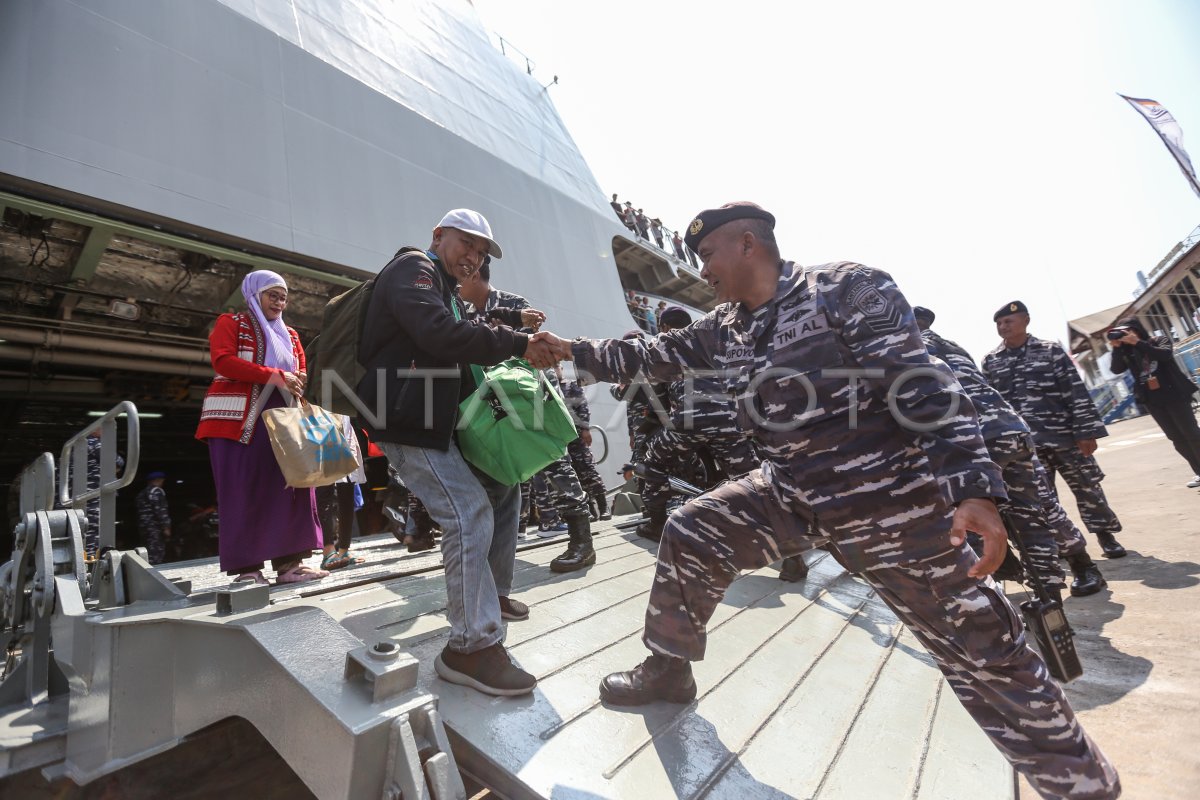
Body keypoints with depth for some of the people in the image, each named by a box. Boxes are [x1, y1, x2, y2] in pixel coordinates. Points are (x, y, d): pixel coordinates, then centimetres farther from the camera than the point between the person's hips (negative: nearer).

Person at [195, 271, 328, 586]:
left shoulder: (289, 334, 21)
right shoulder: (230, 322, 5)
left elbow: (303, 372, 17)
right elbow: (223, 361, -13)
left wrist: (301, 379, -6)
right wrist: (274, 376, -21)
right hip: (238, 418, -5)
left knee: (288, 488, -2)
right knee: (244, 493, -6)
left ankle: (289, 562, 0)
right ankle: (246, 568, -2)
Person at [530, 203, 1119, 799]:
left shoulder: (848, 290, -13)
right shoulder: (723, 328, 5)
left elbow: (925, 387, -17)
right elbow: (653, 356, 13)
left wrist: (973, 487, -24)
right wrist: (575, 351, 12)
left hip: (887, 497, -5)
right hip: (786, 492, 5)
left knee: (980, 645, 4)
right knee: (690, 534, -4)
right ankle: (666, 670, 16)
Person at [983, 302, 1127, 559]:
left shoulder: (1051, 351, 0)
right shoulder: (990, 362, 4)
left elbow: (1077, 393, -2)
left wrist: (1086, 432, -8)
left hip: (1063, 435, -1)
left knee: (1086, 487, 11)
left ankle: (1105, 534, 33)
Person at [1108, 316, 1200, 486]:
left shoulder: (1160, 340, 0)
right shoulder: (1127, 352, 6)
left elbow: (1165, 354, -21)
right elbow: (1116, 370, -9)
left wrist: (1138, 342, -25)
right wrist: (1116, 348, -17)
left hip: (1174, 395, -3)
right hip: (1152, 401, 3)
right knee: (1177, 438, 8)